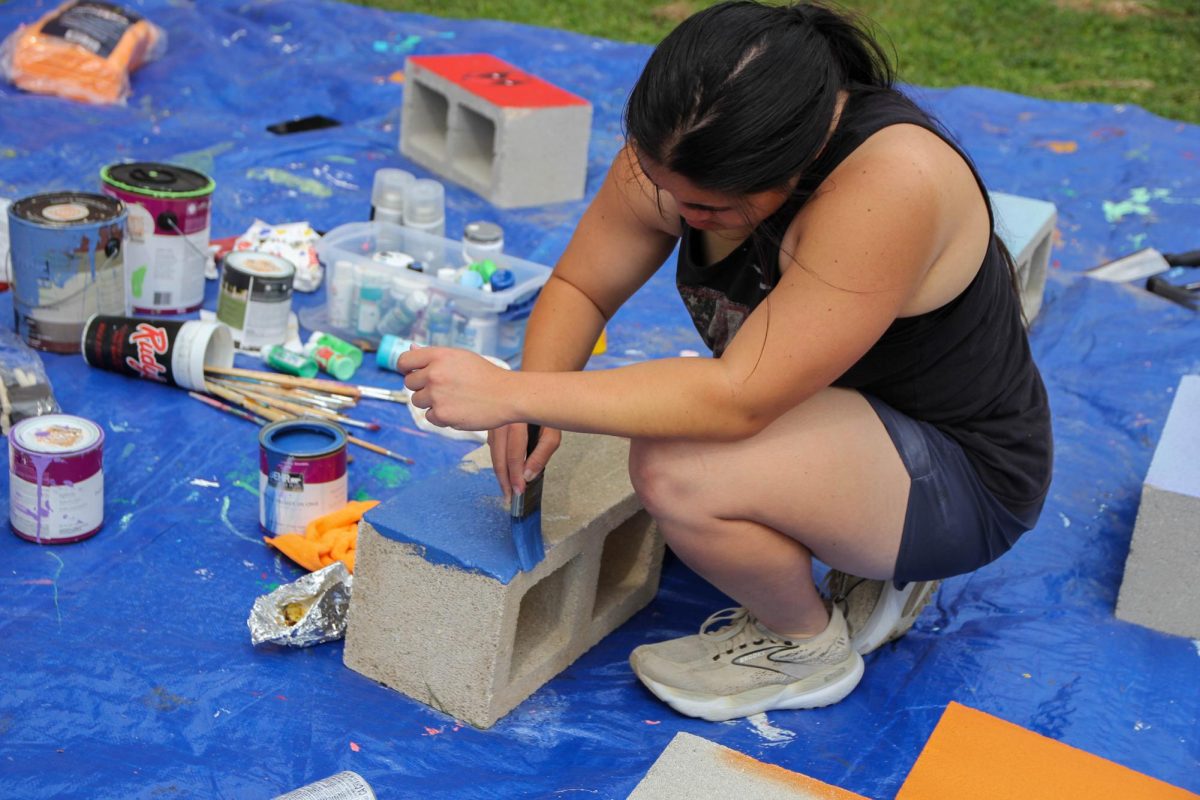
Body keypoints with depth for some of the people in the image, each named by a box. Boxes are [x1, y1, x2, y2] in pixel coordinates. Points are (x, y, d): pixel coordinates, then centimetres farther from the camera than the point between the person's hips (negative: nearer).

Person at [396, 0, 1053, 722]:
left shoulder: (890, 182, -35)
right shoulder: (685, 147, -13)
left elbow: (739, 398, -37)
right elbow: (580, 287, -3)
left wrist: (513, 393, -37)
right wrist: (533, 403, -23)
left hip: (959, 477, -8)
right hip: (853, 418, 8)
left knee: (676, 471, -28)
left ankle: (808, 648, 2)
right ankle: (869, 569, 14)